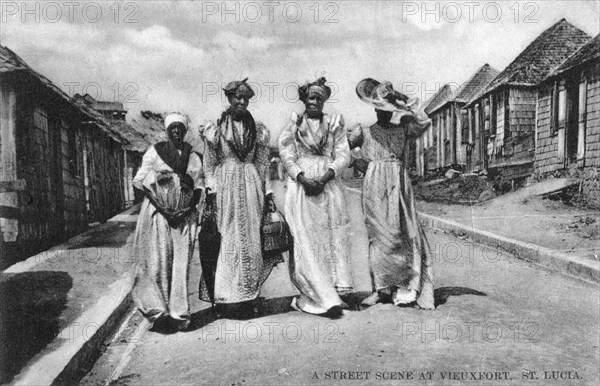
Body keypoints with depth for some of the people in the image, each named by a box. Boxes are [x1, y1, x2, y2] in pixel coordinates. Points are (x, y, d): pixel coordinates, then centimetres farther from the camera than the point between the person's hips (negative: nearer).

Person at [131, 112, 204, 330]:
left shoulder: (193, 158, 11)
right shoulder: (154, 152, 5)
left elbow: (199, 189, 10)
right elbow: (141, 182, -1)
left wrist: (188, 209, -7)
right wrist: (162, 207, -11)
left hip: (185, 215, 2)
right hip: (158, 213, -2)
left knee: (181, 263, 0)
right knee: (158, 262, -6)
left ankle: (178, 314, 7)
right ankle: (159, 309, 6)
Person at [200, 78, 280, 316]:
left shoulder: (258, 130, 11)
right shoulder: (216, 129, 4)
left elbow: (263, 164, 12)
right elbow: (209, 165, 5)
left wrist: (268, 192, 6)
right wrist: (211, 190, -4)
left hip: (252, 186, 3)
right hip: (226, 186, -2)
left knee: (251, 239, 2)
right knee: (229, 240, -4)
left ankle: (248, 296, 11)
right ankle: (229, 297, 3)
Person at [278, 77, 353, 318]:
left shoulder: (334, 124, 12)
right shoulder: (294, 123, 9)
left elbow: (343, 156, 3)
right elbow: (286, 155, 1)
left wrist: (324, 178, -12)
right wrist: (304, 179, -14)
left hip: (328, 187, 2)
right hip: (300, 187, -1)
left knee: (331, 239, 0)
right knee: (306, 241, -7)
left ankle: (331, 293, 8)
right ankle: (325, 299, -4)